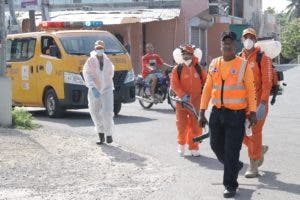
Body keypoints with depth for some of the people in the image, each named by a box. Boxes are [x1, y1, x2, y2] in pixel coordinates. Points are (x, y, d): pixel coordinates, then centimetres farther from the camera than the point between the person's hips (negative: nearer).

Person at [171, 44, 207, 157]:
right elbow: (174, 84, -9)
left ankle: (193, 147, 14)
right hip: (182, 101, -1)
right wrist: (182, 95, -19)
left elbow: (205, 81, 12)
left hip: (196, 101, 1)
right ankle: (181, 144, 26)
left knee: (195, 125, 3)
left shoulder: (198, 68, 4)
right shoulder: (177, 69, -2)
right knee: (182, 124, 5)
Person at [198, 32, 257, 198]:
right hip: (217, 112, 5)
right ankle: (235, 166, 40)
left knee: (231, 151, -4)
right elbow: (207, 89, 10)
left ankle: (230, 186, 8)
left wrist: (252, 113, -6)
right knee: (216, 145, 13)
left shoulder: (243, 65, -4)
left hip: (236, 114, -5)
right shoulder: (214, 64, 8)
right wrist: (202, 112, 8)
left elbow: (250, 90, -2)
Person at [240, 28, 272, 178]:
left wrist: (262, 104, -19)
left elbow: (267, 83, -11)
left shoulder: (263, 58, -6)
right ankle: (261, 149, 32)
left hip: (258, 101, -5)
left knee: (255, 132, -3)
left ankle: (253, 167, 6)